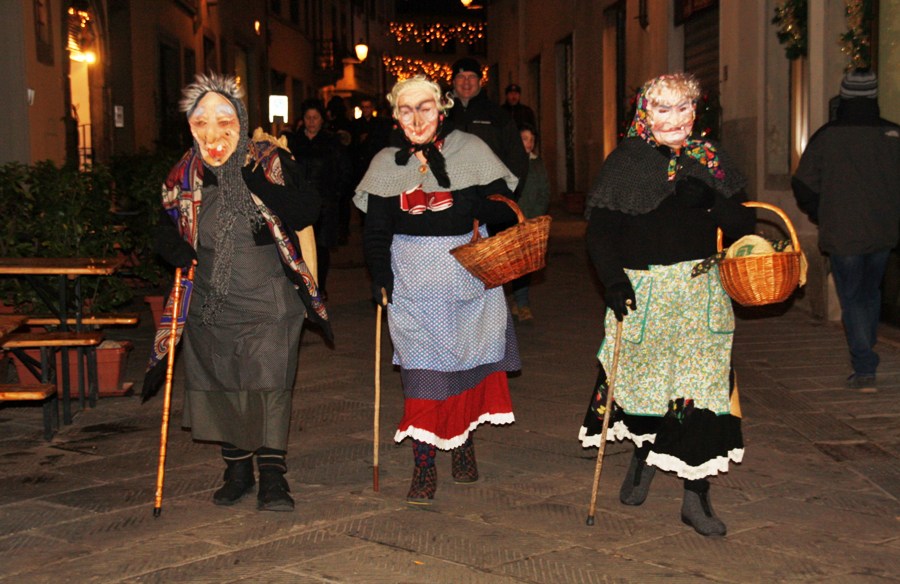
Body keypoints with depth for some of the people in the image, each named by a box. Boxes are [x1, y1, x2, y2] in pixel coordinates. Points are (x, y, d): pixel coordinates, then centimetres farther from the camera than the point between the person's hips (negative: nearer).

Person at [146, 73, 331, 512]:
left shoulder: (270, 161, -7)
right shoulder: (184, 177, 3)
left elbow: (307, 211, -19)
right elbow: (167, 233, 13)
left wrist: (257, 183, -29)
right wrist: (180, 254, -9)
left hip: (269, 302, -4)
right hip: (211, 304, 4)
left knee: (268, 383, -7)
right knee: (219, 385, 10)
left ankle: (272, 474, 4)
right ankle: (237, 469, 26)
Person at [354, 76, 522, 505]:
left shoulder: (470, 150, -2)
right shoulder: (386, 164, 4)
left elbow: (503, 206, -5)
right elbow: (375, 231, 6)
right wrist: (380, 278, -6)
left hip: (469, 274, 0)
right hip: (414, 280, 0)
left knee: (470, 356, 9)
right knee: (422, 368, -6)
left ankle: (464, 443, 29)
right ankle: (423, 467, -2)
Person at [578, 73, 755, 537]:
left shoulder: (709, 159, 8)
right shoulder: (626, 160, 0)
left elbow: (739, 223, 5)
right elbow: (600, 231, -3)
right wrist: (614, 281, -15)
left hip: (701, 288, 2)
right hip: (642, 288, -1)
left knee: (702, 387, -2)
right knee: (644, 378, 11)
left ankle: (696, 496, 8)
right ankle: (642, 456, 41)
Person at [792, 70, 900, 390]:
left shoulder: (826, 136, -8)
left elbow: (803, 186, -4)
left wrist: (822, 218, 11)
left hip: (841, 234, -3)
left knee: (851, 298, 3)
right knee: (871, 293, 19)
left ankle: (864, 367, -3)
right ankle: (865, 359, 26)